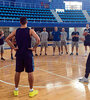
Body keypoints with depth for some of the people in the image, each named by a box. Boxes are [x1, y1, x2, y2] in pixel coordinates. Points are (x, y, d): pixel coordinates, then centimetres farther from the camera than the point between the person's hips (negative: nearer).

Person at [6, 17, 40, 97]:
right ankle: (31, 91, 14)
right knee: (30, 72, 5)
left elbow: (7, 39, 4)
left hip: (19, 54, 4)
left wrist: (13, 47, 3)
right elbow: (38, 39, -20)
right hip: (28, 54, -3)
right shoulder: (30, 31, -7)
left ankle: (16, 90, 24)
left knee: (18, 72, 14)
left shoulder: (16, 31, 4)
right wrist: (34, 48, -9)